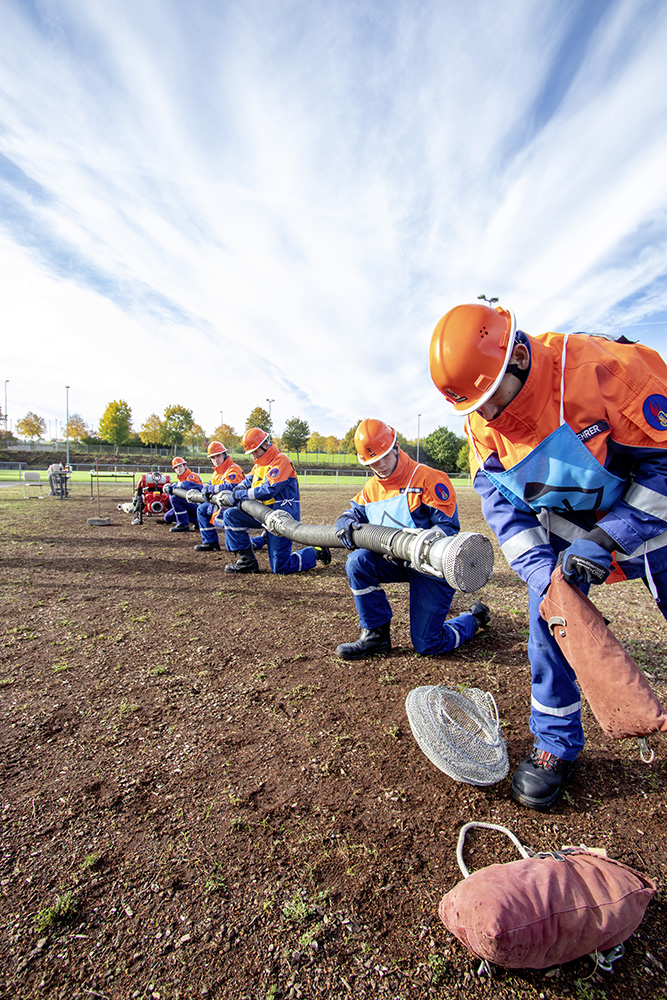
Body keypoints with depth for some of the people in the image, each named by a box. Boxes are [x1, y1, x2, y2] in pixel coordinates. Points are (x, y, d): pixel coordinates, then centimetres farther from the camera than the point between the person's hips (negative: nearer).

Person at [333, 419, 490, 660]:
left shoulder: (428, 478, -17)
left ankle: (474, 618, 27)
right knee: (358, 562, -21)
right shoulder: (372, 487, 4)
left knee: (426, 645, -4)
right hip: (399, 561, 6)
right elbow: (352, 512, 6)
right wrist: (346, 524, -20)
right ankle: (375, 634, -4)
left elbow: (448, 526, -20)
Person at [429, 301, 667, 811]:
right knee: (550, 614, -6)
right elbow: (499, 500, -12)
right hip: (562, 524, 3)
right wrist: (540, 568, -25)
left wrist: (604, 542, -31)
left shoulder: (605, 368, -31)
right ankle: (556, 743, 13)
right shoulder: (481, 417, -15)